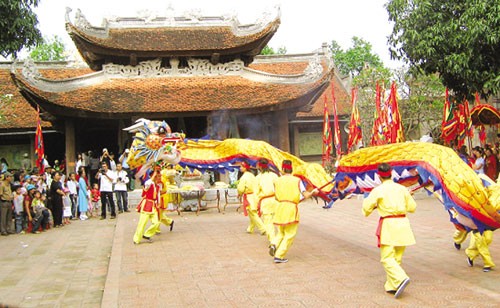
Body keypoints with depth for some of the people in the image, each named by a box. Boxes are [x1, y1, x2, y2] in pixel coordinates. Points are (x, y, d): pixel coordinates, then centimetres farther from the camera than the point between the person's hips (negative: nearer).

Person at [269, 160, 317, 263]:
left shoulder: (277, 181, 5)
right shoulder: (297, 180, -1)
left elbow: (276, 197, 11)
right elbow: (305, 195, -3)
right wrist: (313, 192, 17)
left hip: (280, 207, 3)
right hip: (291, 208, -3)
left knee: (281, 232, 21)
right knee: (289, 234, 4)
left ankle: (274, 244, -6)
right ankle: (279, 256, -1)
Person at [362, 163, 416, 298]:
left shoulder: (378, 190, -6)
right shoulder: (402, 189, 6)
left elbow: (366, 208, -4)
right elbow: (412, 207, 11)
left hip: (388, 225, -5)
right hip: (403, 223, 5)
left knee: (387, 258, -4)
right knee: (397, 258, 14)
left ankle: (401, 279, -25)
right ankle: (391, 285, 16)